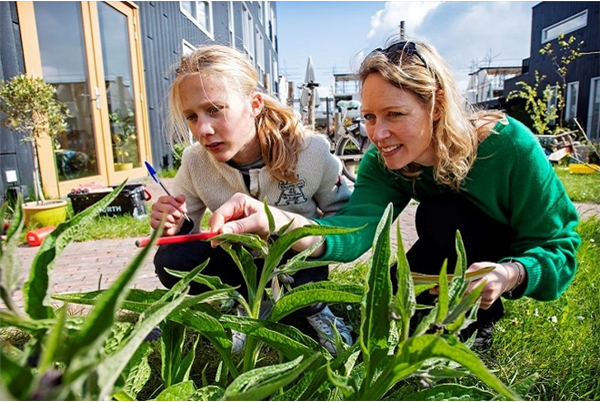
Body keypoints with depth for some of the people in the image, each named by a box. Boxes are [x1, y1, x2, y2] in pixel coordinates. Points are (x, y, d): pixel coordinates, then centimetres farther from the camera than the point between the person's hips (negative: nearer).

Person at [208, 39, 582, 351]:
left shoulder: (508, 146, -32)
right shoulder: (384, 160, -21)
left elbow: (558, 245, -24)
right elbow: (359, 223, -40)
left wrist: (510, 275, -47)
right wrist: (282, 223, -60)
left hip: (520, 260, -4)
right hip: (463, 252, 4)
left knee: (441, 215, -31)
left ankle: (478, 318, -7)